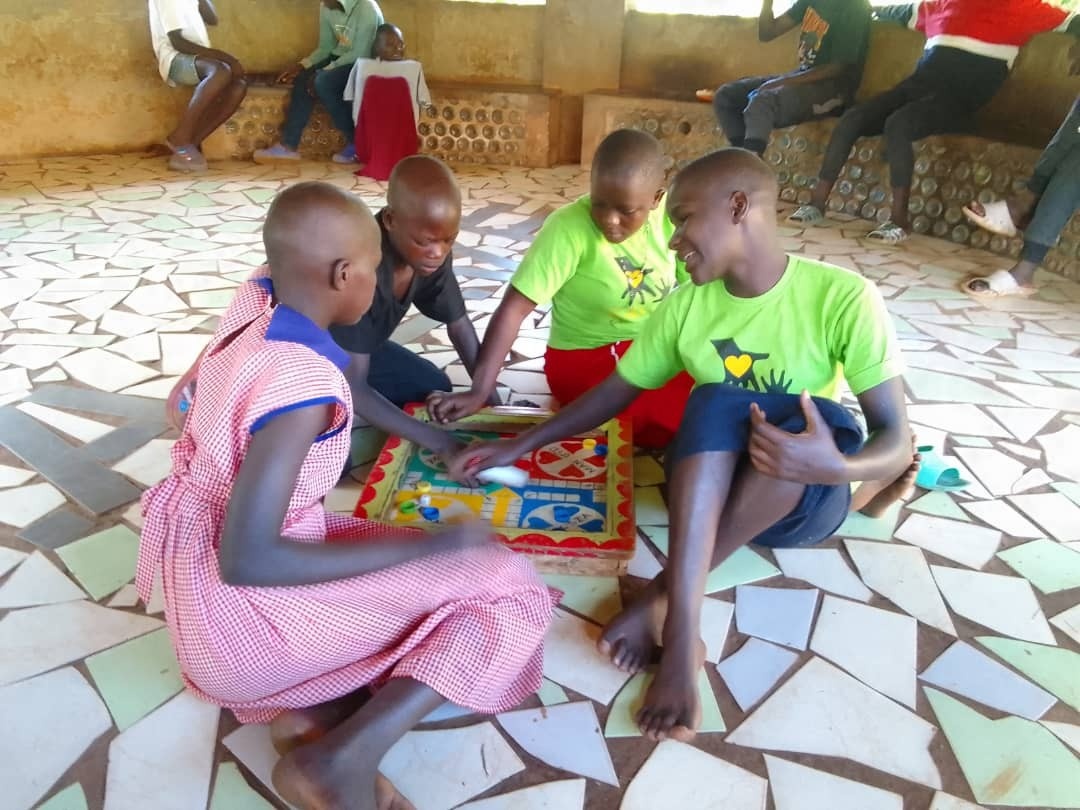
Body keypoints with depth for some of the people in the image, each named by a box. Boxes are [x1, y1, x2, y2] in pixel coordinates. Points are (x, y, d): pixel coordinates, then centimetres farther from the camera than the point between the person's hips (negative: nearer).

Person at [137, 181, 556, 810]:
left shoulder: (256, 300, -3)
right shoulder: (301, 384, -29)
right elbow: (246, 561, -31)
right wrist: (430, 543, -28)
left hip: (204, 573, 9)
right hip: (244, 609, -9)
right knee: (510, 593, -8)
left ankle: (313, 713, 2)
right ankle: (343, 757, -15)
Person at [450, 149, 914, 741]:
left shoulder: (842, 297, -15)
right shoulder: (685, 306, -4)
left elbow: (896, 441, -15)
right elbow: (616, 393, 5)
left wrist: (837, 468, -38)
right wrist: (515, 447, 2)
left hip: (806, 501, -1)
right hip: (709, 487, 2)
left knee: (823, 420, -33)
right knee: (716, 401, -29)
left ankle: (664, 597, -29)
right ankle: (681, 627, -39)